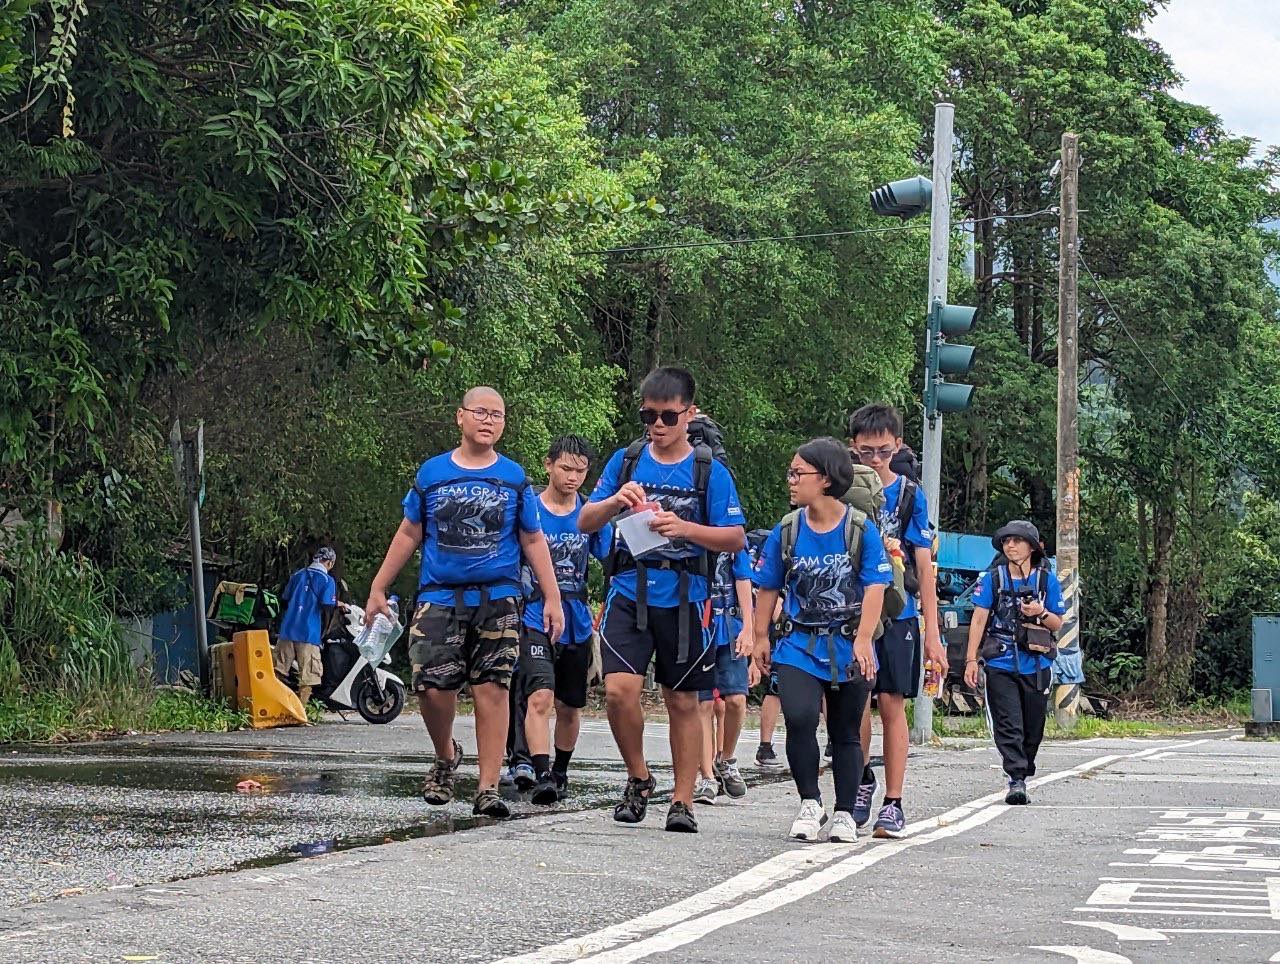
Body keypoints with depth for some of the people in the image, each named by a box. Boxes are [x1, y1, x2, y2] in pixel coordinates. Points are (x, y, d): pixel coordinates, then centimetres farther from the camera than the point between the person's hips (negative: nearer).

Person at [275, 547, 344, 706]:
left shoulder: (297, 575, 15)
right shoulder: (327, 580, -2)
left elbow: (284, 599, 19)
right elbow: (326, 605, -12)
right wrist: (339, 604, 7)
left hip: (288, 629, 5)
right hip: (309, 633, -5)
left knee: (279, 669, 8)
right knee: (308, 675, -2)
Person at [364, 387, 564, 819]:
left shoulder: (514, 478, 8)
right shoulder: (432, 473, 8)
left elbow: (534, 541, 12)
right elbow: (408, 534, 15)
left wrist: (552, 598, 5)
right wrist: (378, 589, 13)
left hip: (498, 600, 0)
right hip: (439, 597, 0)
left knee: (492, 688, -6)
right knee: (433, 687, -10)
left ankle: (488, 789, -2)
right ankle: (446, 756, 20)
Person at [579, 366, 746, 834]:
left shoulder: (710, 471, 2)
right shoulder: (626, 461, 8)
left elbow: (735, 538, -3)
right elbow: (585, 522, 7)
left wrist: (684, 528, -19)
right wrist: (614, 502, -15)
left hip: (682, 599, -1)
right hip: (628, 594, 1)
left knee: (682, 701, 6)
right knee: (619, 689, -14)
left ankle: (683, 800, 16)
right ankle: (638, 778, 8)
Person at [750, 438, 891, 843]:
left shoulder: (860, 529, -7)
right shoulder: (788, 530, 1)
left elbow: (875, 588, -10)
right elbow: (767, 589, 9)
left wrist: (863, 640, -20)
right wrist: (761, 640, 9)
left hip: (848, 646, -1)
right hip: (799, 644, 1)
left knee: (845, 733, 9)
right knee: (799, 718, -20)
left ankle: (843, 814, 22)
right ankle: (810, 805, -4)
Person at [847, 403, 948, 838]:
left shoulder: (910, 495, 3)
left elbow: (924, 567, 2)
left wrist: (932, 634, -2)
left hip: (897, 614, -1)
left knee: (892, 705, -3)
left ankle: (893, 802, 2)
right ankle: (861, 779, 22)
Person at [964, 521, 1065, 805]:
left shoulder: (1047, 580, 6)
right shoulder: (992, 578, 2)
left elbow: (1058, 624, 10)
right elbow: (979, 620, 1)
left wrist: (1041, 613, -12)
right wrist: (971, 659, -6)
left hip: (1036, 665, 2)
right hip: (1000, 664, -2)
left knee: (1033, 728, 8)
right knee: (1009, 725, -11)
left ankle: (1023, 775, 23)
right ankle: (1016, 780, -15)